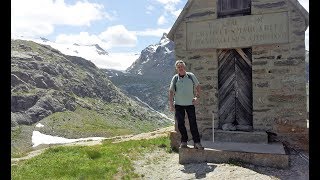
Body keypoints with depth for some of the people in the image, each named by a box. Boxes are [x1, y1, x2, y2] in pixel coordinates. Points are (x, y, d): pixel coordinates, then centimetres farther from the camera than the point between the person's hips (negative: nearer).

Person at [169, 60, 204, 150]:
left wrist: (197, 97, -3)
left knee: (193, 123, 0)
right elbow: (171, 91, 4)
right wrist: (171, 103, -2)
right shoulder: (175, 78, 0)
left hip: (190, 103, 0)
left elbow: (197, 86, 9)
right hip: (178, 104, 1)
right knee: (180, 124, 4)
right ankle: (184, 141, 19)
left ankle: (197, 142, 8)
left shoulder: (191, 76, -1)